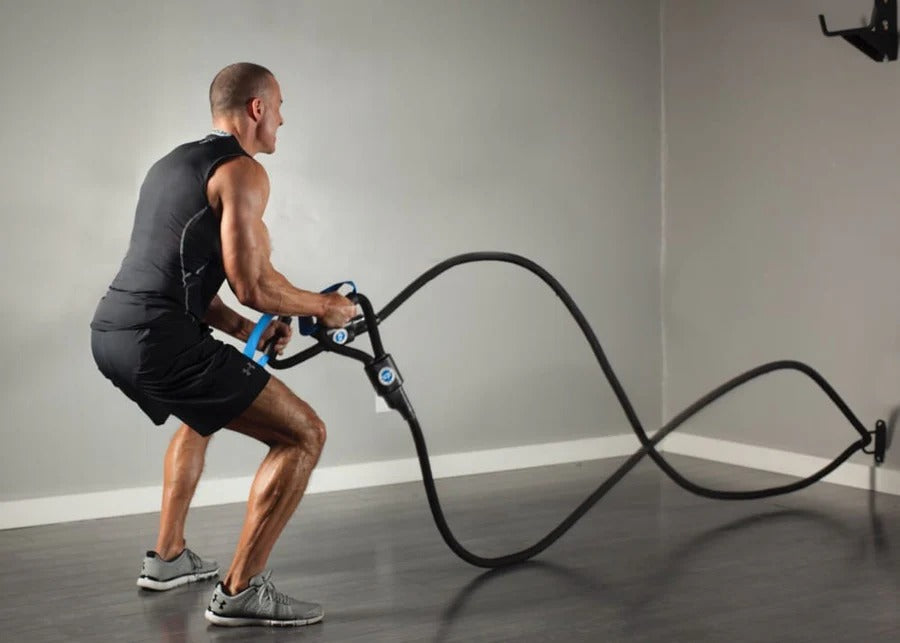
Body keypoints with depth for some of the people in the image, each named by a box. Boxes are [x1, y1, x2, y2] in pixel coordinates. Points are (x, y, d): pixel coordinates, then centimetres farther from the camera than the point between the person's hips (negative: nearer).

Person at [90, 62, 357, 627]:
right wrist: (324, 306, 3)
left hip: (109, 333, 10)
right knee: (305, 434, -5)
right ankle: (242, 590, -3)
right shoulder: (242, 171, -6)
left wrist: (246, 329, 21)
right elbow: (253, 285, -14)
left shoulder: (174, 162, 24)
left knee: (203, 414, 38)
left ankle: (168, 558, 41)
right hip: (159, 345, -10)